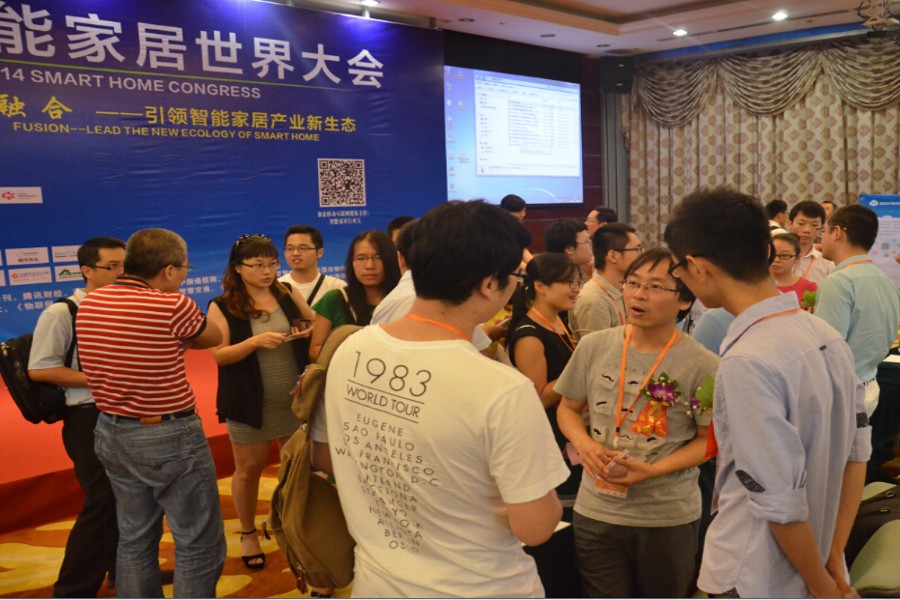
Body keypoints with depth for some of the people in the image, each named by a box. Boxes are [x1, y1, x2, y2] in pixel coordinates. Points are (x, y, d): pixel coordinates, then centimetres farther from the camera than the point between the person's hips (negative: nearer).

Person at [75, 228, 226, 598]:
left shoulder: (88, 304, 1)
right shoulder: (173, 306, -20)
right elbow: (215, 338, -1)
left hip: (111, 433, 8)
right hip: (170, 437, -7)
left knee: (134, 539, 20)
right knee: (199, 545, 5)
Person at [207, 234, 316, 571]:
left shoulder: (288, 293, 0)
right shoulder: (222, 307, -8)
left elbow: (318, 324, 10)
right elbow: (219, 355, -13)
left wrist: (308, 331, -13)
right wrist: (255, 342, -27)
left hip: (295, 398, 3)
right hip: (249, 402, -3)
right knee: (249, 468, 11)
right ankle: (248, 534, 31)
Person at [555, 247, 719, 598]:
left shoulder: (701, 365, -12)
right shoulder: (594, 347, -3)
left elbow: (709, 439, -5)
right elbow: (568, 408, 8)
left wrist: (654, 470, -19)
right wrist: (584, 443, -12)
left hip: (669, 517, -2)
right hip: (596, 511, 2)